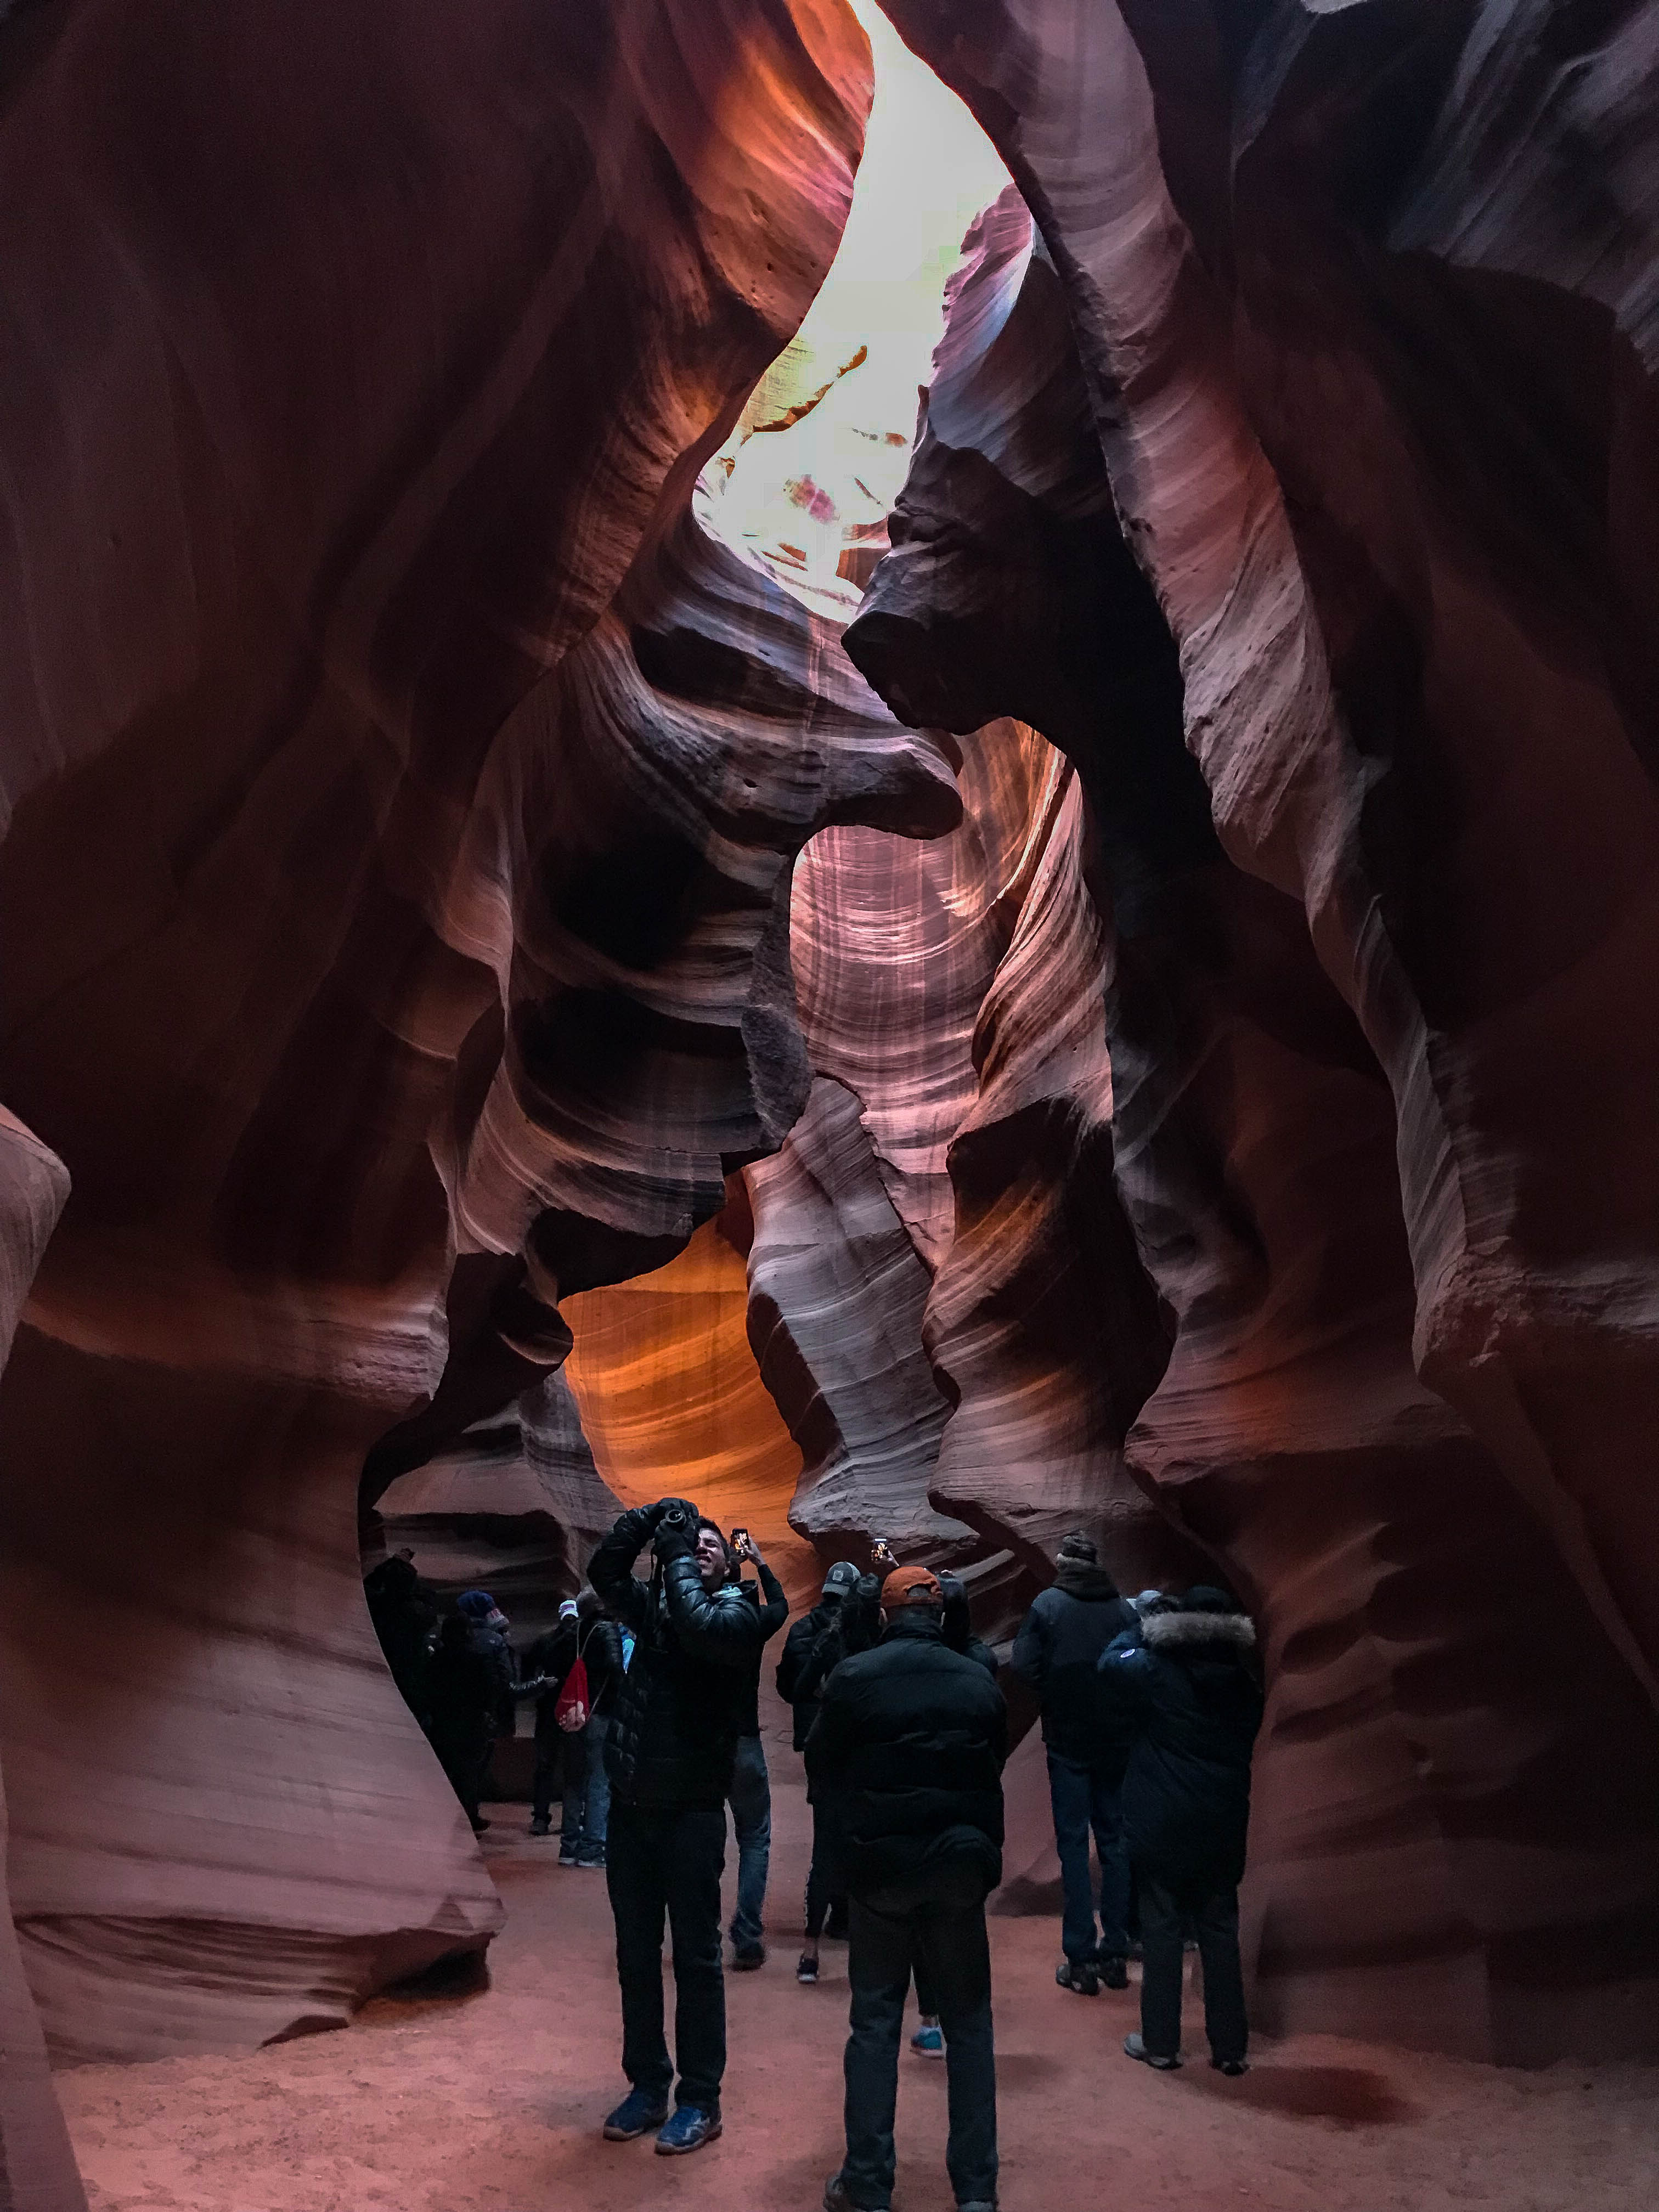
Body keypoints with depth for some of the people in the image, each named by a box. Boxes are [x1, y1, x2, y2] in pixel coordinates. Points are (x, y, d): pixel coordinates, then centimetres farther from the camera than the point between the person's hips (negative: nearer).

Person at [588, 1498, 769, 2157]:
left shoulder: (737, 1615, -5)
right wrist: (651, 1519, -8)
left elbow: (698, 1626, -26)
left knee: (695, 1958, 2)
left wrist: (679, 1554, -15)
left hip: (692, 1812, -5)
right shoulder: (653, 1606, 9)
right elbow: (604, 1569, -1)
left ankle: (700, 2100, 13)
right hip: (630, 1807, 5)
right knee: (636, 1955, 13)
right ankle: (647, 2087, 26)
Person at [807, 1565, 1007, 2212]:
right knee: (968, 2023, 13)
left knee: (875, 2023, 10)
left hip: (880, 1863, -2)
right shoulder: (980, 1683, -2)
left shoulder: (854, 1677, -9)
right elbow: (994, 1770, 8)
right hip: (961, 1863, 2)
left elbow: (820, 1764, 1)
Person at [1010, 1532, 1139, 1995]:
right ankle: (1115, 1953, 15)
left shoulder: (1048, 1604, -7)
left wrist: (1053, 1700, 5)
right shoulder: (1124, 1609, -1)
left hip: (1067, 1739, -2)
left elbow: (1024, 1665, -12)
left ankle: (1080, 1960, 1)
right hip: (1116, 1740, 2)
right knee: (1114, 1842, 12)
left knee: (1073, 1844, 3)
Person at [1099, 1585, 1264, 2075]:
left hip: (1161, 1828, -3)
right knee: (1220, 1932, 12)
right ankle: (1230, 2048, 17)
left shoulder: (1158, 1672, -12)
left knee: (1161, 1929, 6)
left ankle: (1160, 2043, 14)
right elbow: (1244, 1740, 12)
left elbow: (1111, 1661, 5)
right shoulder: (1243, 1682, -1)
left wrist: (1141, 1622, 13)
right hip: (1221, 1830, 3)